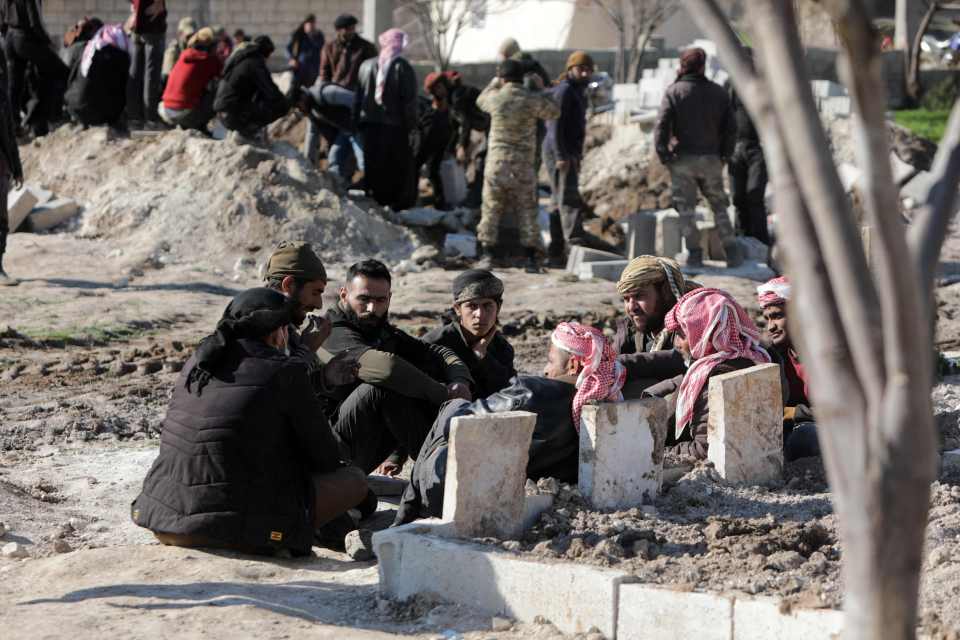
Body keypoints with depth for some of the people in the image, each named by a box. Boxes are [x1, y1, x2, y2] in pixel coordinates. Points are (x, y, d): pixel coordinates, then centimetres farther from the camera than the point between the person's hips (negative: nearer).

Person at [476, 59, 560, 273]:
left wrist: (494, 83, 32)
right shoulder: (532, 100, -7)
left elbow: (481, 100, 20)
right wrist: (541, 90, 19)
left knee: (491, 210, 8)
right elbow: (554, 112, 10)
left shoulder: (495, 98, -4)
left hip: (497, 162, 0)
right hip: (523, 165, 0)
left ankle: (486, 255, 3)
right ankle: (531, 259, 7)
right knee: (527, 212, 7)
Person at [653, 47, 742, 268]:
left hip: (682, 159, -3)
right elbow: (729, 127, 6)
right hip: (711, 159, 3)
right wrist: (724, 155, 12)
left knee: (686, 208, 5)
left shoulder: (674, 91, -5)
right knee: (719, 206, 12)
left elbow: (661, 125, -13)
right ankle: (732, 251, 7)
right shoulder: (718, 92, 5)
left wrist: (663, 155, -7)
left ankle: (694, 252, 3)